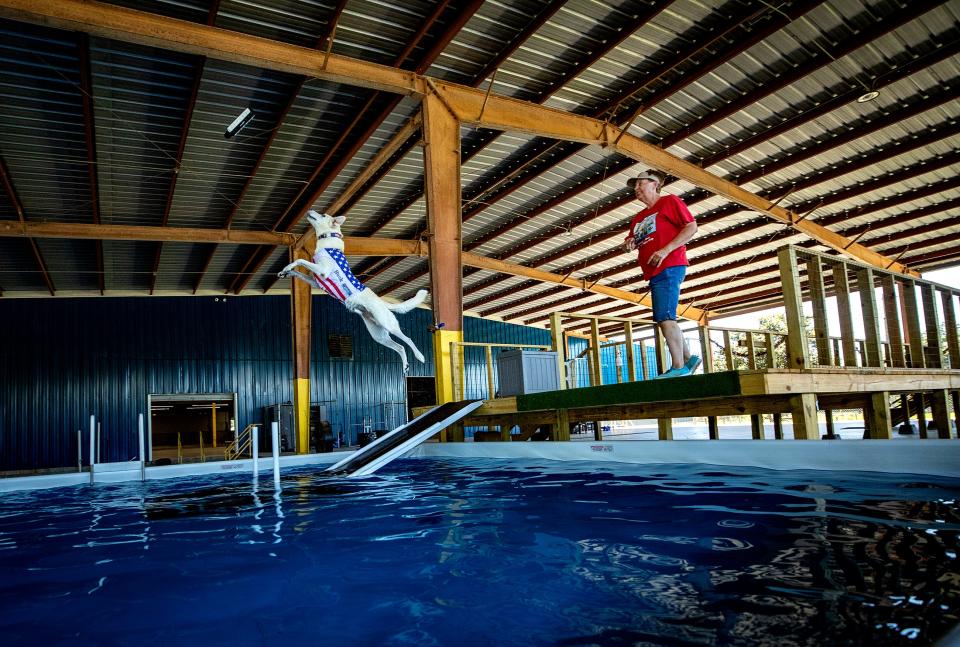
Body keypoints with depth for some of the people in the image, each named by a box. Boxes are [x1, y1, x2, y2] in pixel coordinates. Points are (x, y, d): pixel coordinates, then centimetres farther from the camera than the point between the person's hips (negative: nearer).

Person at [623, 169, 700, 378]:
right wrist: (629, 243, 4)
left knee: (665, 318, -16)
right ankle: (688, 358, 20)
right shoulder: (639, 217, 24)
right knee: (664, 320, 9)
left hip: (669, 268, -9)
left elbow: (692, 227, -6)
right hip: (654, 273, 9)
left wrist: (665, 250, -17)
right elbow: (632, 241, 30)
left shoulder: (669, 201, 3)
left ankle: (679, 367, -15)